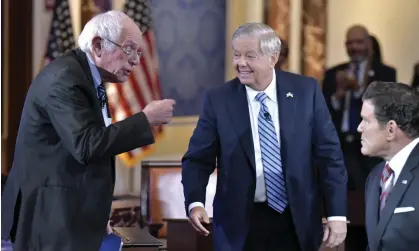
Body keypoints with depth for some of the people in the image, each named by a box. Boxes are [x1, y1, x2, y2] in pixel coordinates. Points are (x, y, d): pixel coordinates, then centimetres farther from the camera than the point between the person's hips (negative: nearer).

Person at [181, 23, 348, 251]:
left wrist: (337, 214, -5)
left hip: (296, 222, 1)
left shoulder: (306, 91, -2)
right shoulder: (218, 100, -3)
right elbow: (198, 159, -1)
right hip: (240, 224, 0)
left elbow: (328, 153, 0)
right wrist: (195, 203, -20)